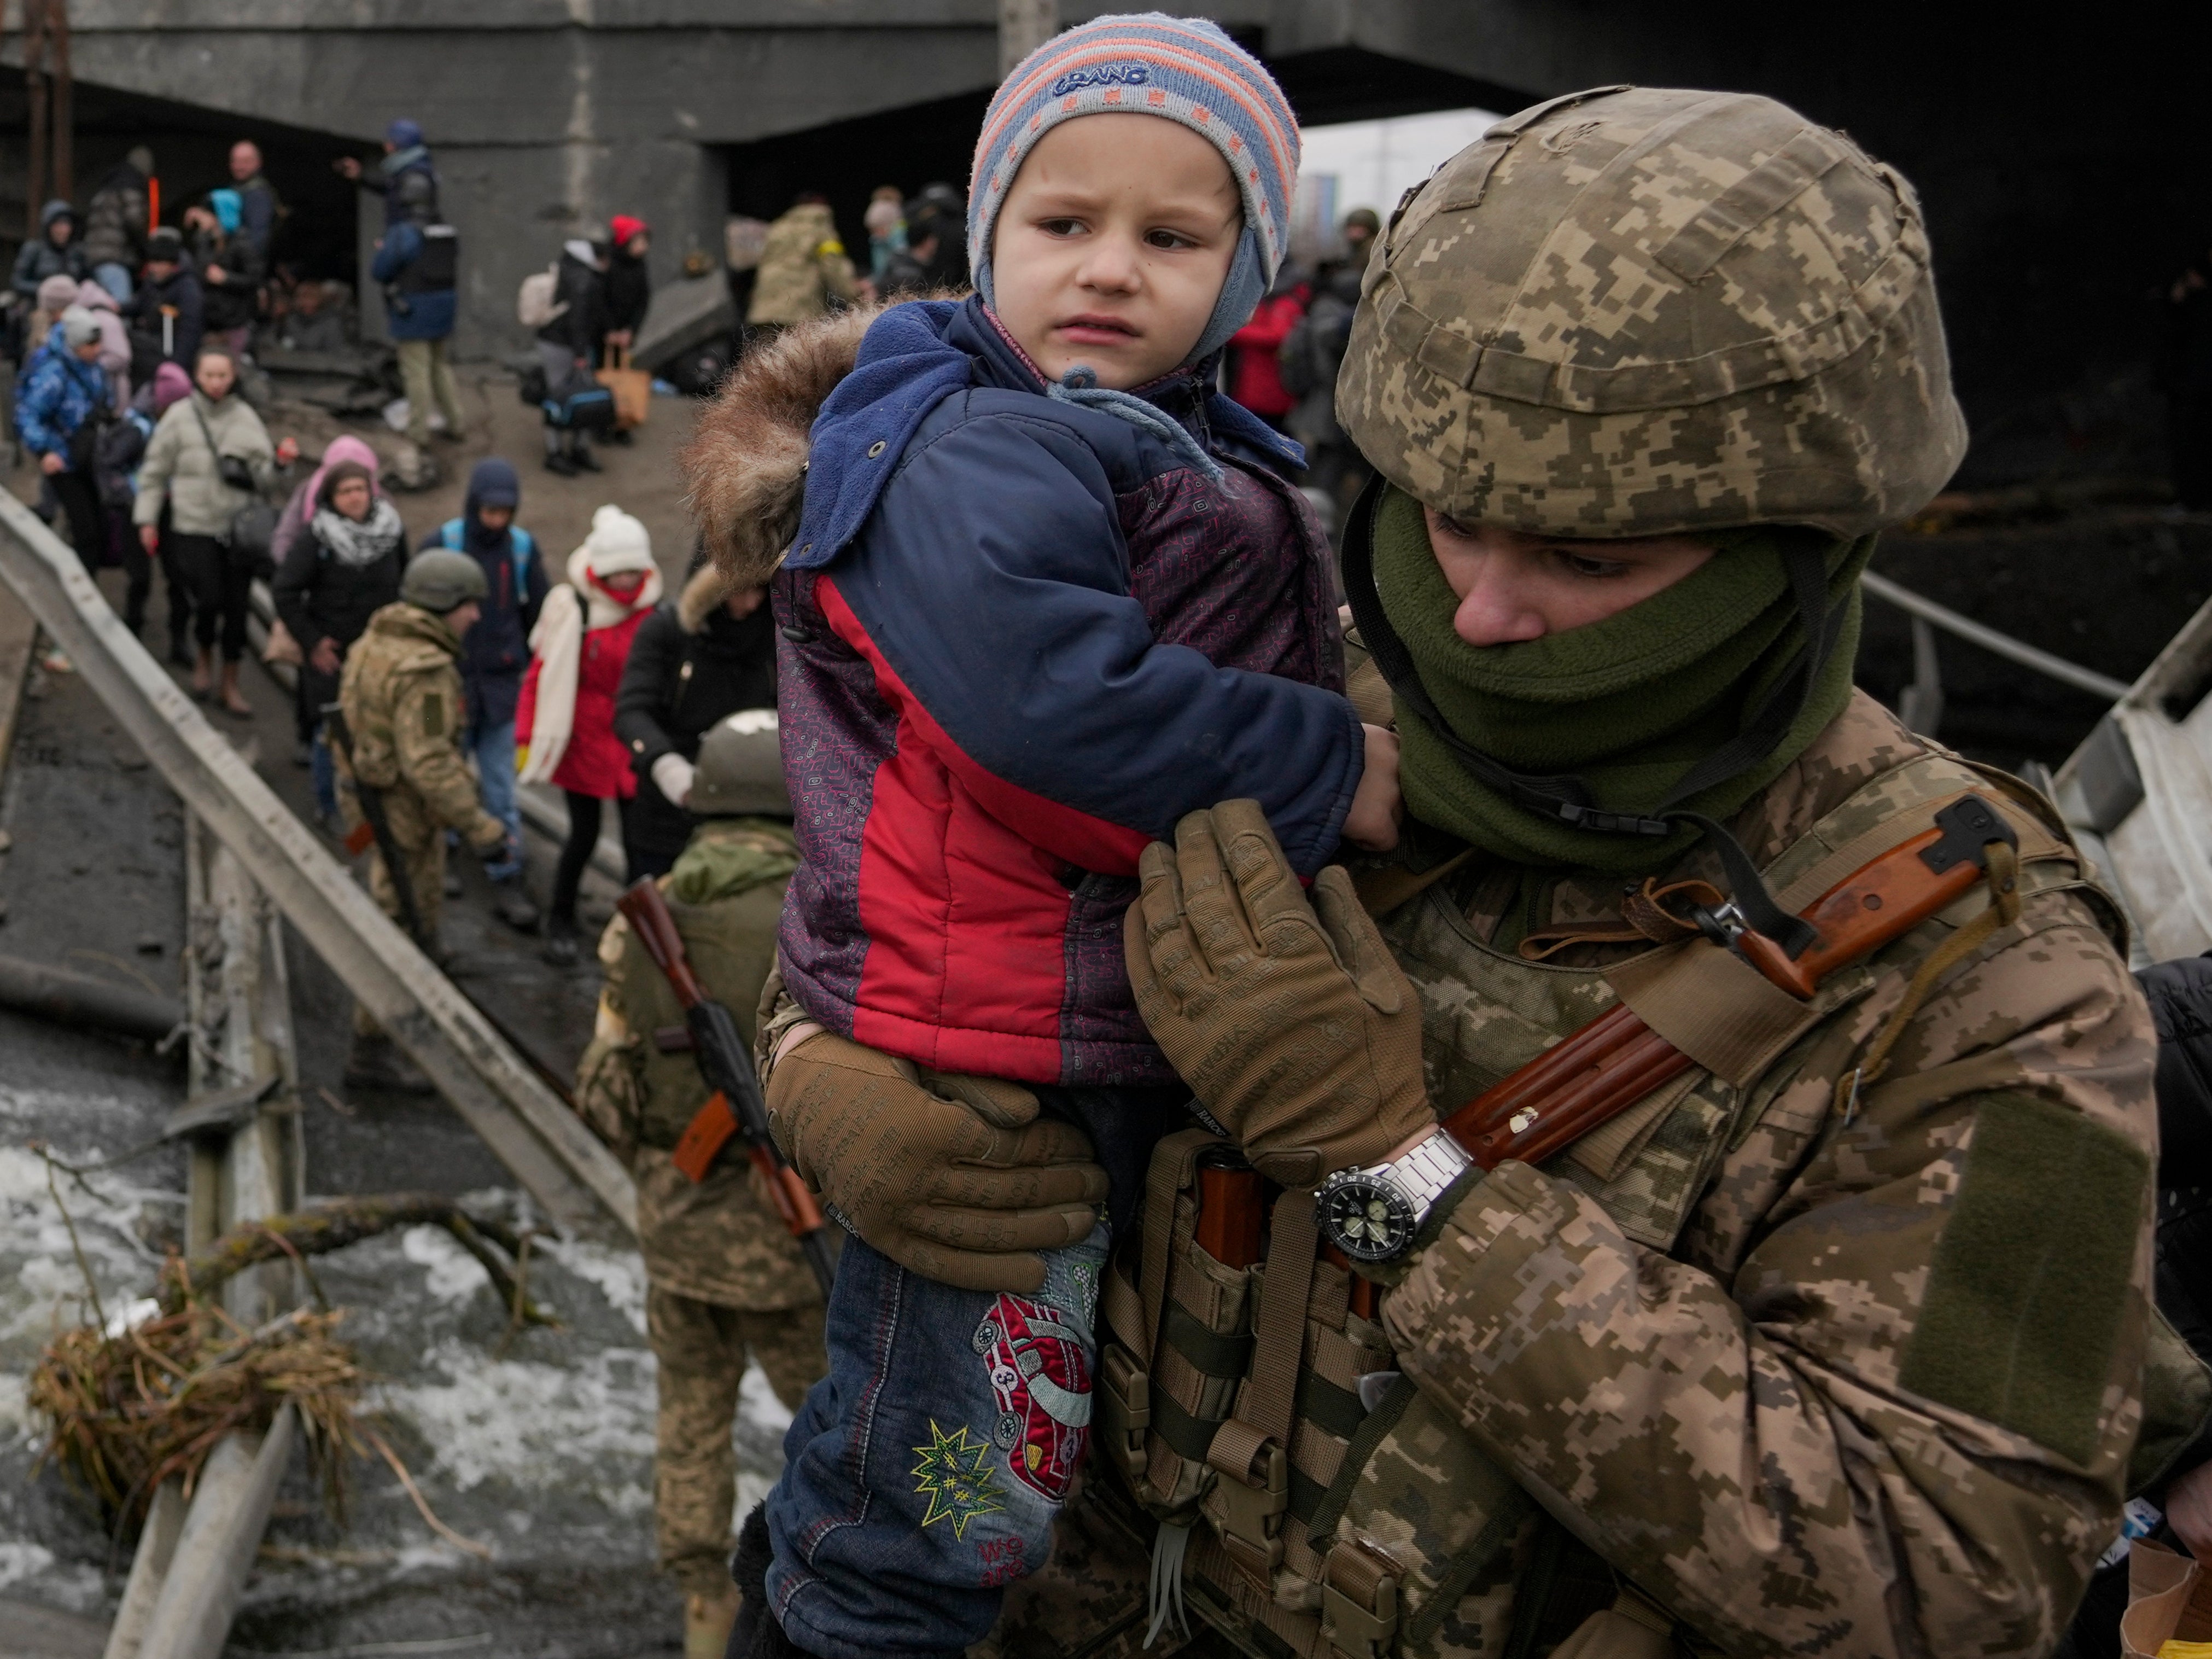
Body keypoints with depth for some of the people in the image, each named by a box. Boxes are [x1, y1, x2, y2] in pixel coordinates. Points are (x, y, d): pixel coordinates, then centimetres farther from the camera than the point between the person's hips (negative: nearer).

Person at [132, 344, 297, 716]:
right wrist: (147, 519, 3)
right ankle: (204, 657, 20)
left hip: (238, 526, 2)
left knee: (237, 605, 5)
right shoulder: (180, 416, -2)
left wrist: (279, 461, -15)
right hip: (194, 527, -2)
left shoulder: (245, 417, 4)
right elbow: (154, 471, 5)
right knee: (209, 598, -13)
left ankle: (230, 685, 19)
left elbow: (263, 479, 5)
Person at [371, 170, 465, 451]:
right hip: (443, 310, 7)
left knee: (416, 372, -1)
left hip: (412, 312, -7)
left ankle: (418, 433, 4)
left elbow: (379, 270, -14)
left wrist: (382, 252, 5)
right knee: (440, 366, 19)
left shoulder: (403, 233, -18)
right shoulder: (446, 232, 5)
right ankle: (455, 423, 22)